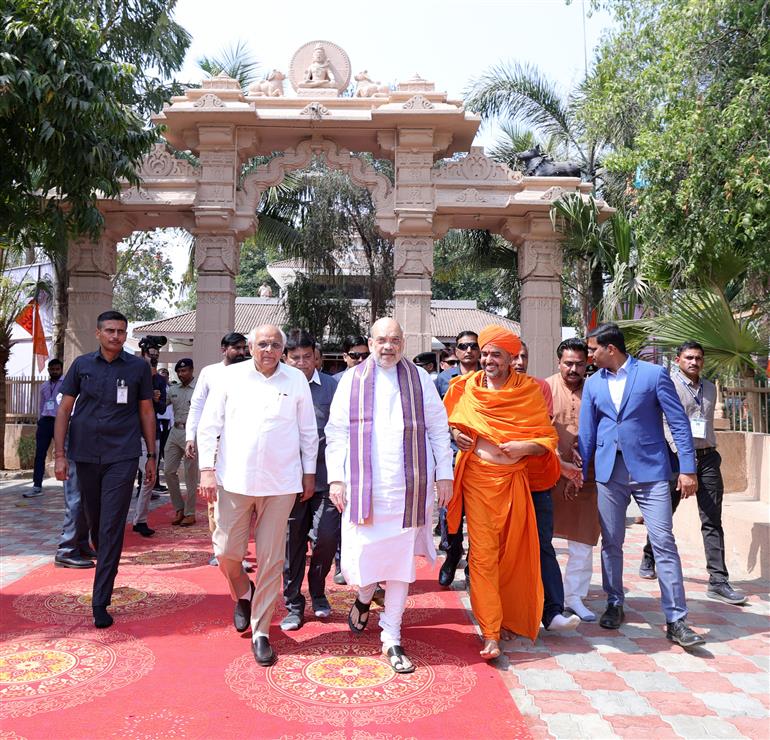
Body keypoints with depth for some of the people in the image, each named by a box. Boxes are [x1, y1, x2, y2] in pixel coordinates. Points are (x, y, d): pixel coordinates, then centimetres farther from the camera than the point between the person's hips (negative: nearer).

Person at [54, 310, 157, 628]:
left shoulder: (138, 367, 1)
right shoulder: (82, 364, 4)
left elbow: (146, 412, 6)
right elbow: (64, 410, 6)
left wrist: (151, 456, 5)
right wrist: (60, 455, 0)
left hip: (122, 456, -2)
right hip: (86, 455, 2)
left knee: (112, 528, -6)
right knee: (94, 521, 16)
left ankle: (100, 602, -1)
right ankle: (103, 561, 44)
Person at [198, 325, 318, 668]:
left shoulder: (297, 380, 4)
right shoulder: (230, 376, 3)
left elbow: (308, 430, 10)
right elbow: (209, 425, 4)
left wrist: (309, 472, 10)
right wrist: (207, 468, -3)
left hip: (281, 483, 0)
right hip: (234, 480, 0)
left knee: (271, 559, 4)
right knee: (226, 551, 3)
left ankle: (260, 632, 19)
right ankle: (243, 595, 37)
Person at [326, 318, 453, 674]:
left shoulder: (419, 378, 7)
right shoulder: (352, 380, 6)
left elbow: (438, 429, 7)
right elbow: (336, 432, 4)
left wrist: (444, 474, 2)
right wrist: (336, 478, -3)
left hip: (410, 488, 1)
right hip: (364, 486, 0)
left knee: (401, 560, 5)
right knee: (362, 554, 0)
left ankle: (391, 638, 20)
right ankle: (364, 598, 36)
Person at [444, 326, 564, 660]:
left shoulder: (530, 390, 0)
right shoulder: (465, 387, 2)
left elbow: (549, 437, 1)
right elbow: (442, 421, 16)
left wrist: (527, 446, -18)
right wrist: (453, 434, -5)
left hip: (514, 480, 1)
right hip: (477, 478, -1)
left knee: (512, 553, 10)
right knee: (483, 553, -4)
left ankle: (506, 618, 31)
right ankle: (490, 633, 2)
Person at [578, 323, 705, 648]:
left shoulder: (654, 374, -4)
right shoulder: (593, 383, 8)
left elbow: (679, 422, -4)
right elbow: (586, 431, 10)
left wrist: (687, 469, -9)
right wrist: (580, 472, 7)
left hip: (650, 470, -4)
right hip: (609, 471, 4)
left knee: (664, 543, -5)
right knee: (611, 543, 10)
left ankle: (676, 620, 3)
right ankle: (614, 605, 27)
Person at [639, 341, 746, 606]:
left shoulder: (709, 387, 16)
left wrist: (710, 452, 18)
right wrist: (681, 459, -16)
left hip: (708, 457, 5)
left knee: (713, 521, -1)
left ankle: (718, 581, 0)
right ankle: (649, 558, 30)